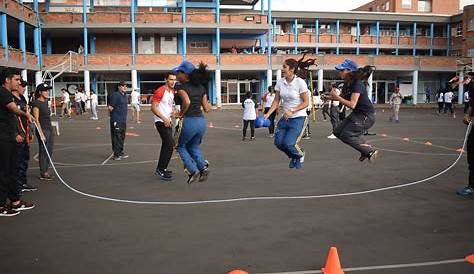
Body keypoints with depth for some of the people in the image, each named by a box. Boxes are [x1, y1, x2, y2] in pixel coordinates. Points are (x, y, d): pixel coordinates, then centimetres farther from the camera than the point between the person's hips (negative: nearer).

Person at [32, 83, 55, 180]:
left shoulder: (45, 102, 12)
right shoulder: (36, 103, -13)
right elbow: (36, 120, -16)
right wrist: (41, 134, -20)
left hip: (50, 128, 8)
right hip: (42, 129, -8)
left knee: (49, 151, 11)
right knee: (43, 151, -2)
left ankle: (46, 170, 21)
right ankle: (43, 173, 6)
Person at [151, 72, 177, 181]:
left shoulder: (172, 92, 13)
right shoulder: (160, 91, -15)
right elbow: (153, 108, -18)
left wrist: (173, 112, 5)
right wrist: (164, 118, -25)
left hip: (168, 122, 10)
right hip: (161, 122, -10)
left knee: (166, 145, 15)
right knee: (170, 144, -16)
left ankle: (161, 169, 27)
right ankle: (161, 170, -10)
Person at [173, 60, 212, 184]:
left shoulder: (181, 87, -7)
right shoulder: (201, 87, 10)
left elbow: (187, 101, -26)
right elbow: (206, 109, 10)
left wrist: (181, 114, -11)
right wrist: (209, 106, 31)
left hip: (188, 121, -6)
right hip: (202, 121, 6)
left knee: (181, 146, 20)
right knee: (194, 146, 27)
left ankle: (193, 170, 6)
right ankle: (203, 167, 5)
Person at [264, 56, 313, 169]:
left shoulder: (300, 82, -14)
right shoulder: (280, 82, 1)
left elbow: (306, 102, -12)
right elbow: (276, 101, 5)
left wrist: (292, 111, -22)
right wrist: (268, 114, -8)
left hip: (299, 118, -6)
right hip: (285, 118, 6)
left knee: (288, 143, -15)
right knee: (278, 142, 0)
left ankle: (300, 155, 21)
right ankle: (292, 156, 31)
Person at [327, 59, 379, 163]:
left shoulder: (357, 84, -23)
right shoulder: (347, 83, 3)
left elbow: (352, 104, -30)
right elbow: (342, 97, 18)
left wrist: (336, 96, -25)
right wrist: (329, 97, 2)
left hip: (366, 116, -9)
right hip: (357, 114, 9)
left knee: (346, 135, -11)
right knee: (338, 132, 6)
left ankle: (370, 151, 2)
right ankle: (365, 147, 14)